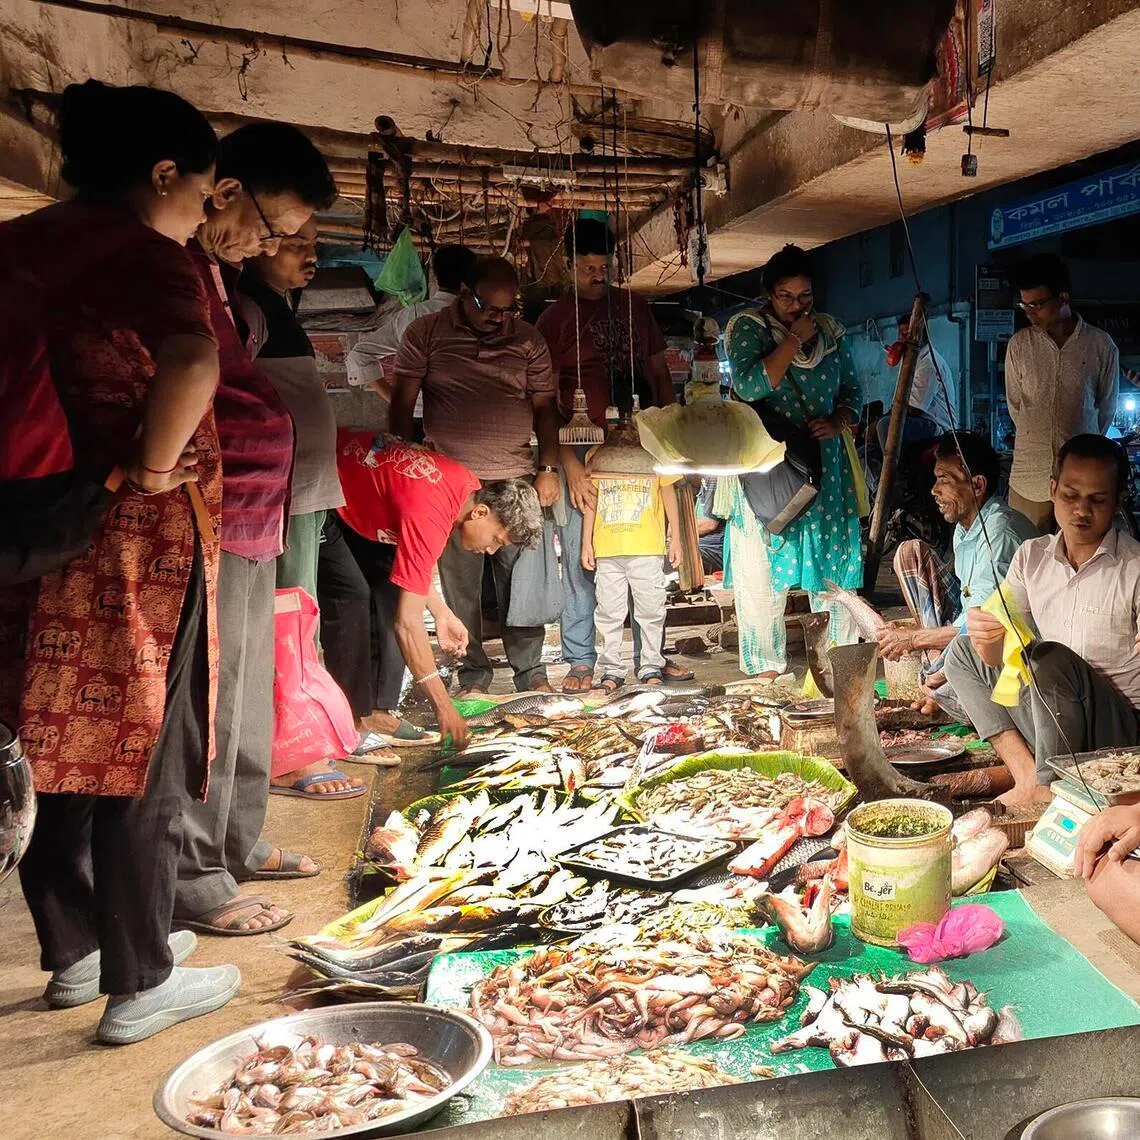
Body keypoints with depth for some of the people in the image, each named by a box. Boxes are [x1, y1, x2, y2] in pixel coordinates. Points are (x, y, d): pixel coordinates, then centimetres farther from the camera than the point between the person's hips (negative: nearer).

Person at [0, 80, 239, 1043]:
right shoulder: (145, 254, -14)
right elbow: (193, 364, -34)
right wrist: (155, 466, -20)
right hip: (134, 539, -7)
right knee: (142, 757, 4)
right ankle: (140, 984, 16)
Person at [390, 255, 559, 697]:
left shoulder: (528, 341, 8)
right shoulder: (425, 334, 2)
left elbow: (544, 407, 11)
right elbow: (403, 403, 4)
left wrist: (548, 468, 3)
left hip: (517, 479, 2)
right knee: (460, 585, 3)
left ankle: (530, 672, 14)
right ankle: (473, 675, 15)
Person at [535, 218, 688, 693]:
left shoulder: (634, 306, 14)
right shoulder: (554, 319, 1)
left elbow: (660, 372, 19)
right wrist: (569, 463, -16)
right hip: (583, 451, -3)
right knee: (580, 559, -2)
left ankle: (649, 654, 18)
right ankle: (580, 661, 8)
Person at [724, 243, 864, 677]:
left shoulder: (830, 331, 11)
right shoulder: (748, 328, -1)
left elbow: (852, 391, 18)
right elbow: (749, 385, -18)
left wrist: (838, 421, -3)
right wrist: (794, 339, -14)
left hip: (826, 467, 4)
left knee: (836, 568, 6)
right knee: (767, 573, -3)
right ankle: (771, 668, 7)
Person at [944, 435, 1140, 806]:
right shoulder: (1031, 557, 4)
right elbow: (1000, 654, -3)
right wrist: (988, 641, -26)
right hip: (1050, 728, 6)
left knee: (1051, 658, -30)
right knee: (962, 650, 1)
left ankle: (1047, 789, -16)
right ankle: (1028, 774, -15)